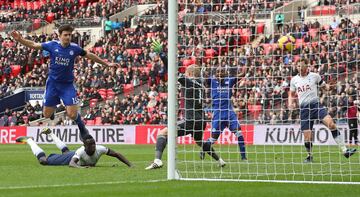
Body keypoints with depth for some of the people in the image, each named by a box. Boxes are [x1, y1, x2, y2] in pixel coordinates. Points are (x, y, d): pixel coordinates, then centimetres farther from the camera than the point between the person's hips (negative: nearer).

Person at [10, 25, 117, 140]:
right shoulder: (52, 45, -8)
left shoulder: (74, 48, -6)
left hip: (68, 84, -1)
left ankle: (82, 129, 19)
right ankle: (53, 108, 43)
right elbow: (33, 45, -7)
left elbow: (90, 55, 8)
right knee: (47, 115, 5)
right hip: (53, 83, 1)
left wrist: (106, 64, 15)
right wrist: (20, 40, -23)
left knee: (72, 115, -12)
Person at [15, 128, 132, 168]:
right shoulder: (81, 152, -49)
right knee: (43, 160, 5)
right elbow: (71, 163, -60)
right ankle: (28, 141, 29)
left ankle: (50, 133, 64)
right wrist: (81, 167, -81)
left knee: (66, 152, 40)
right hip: (70, 158, -6)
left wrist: (130, 165, -39)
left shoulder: (100, 149, -38)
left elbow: (117, 154, -30)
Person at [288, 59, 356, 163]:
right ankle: (310, 156, 24)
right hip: (304, 108, 2)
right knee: (307, 137, -4)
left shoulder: (314, 76, 2)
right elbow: (292, 94, 22)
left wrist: (329, 85, -13)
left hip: (316, 104, -2)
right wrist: (290, 103, 2)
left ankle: (344, 150, -22)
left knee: (331, 123, -24)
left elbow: (325, 86, 11)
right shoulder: (294, 80, 9)